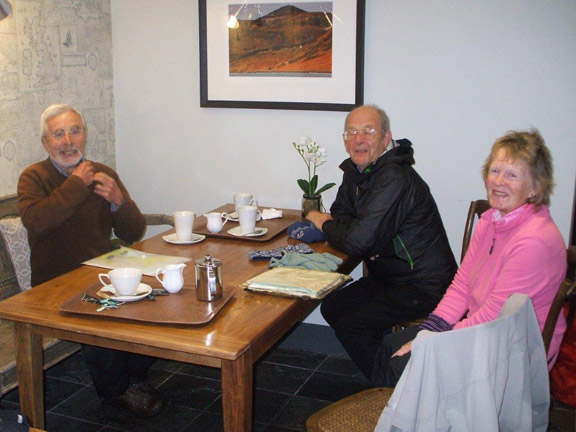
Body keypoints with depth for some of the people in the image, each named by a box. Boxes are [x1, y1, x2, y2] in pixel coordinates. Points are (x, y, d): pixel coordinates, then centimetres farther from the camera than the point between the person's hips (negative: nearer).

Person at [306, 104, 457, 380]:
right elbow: (341, 214, 15)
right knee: (332, 308, 8)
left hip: (422, 287, -10)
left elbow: (359, 241, -29)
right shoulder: (356, 170, 5)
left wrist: (325, 224, -8)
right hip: (390, 277, 10)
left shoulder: (394, 178, -26)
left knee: (350, 325, -16)